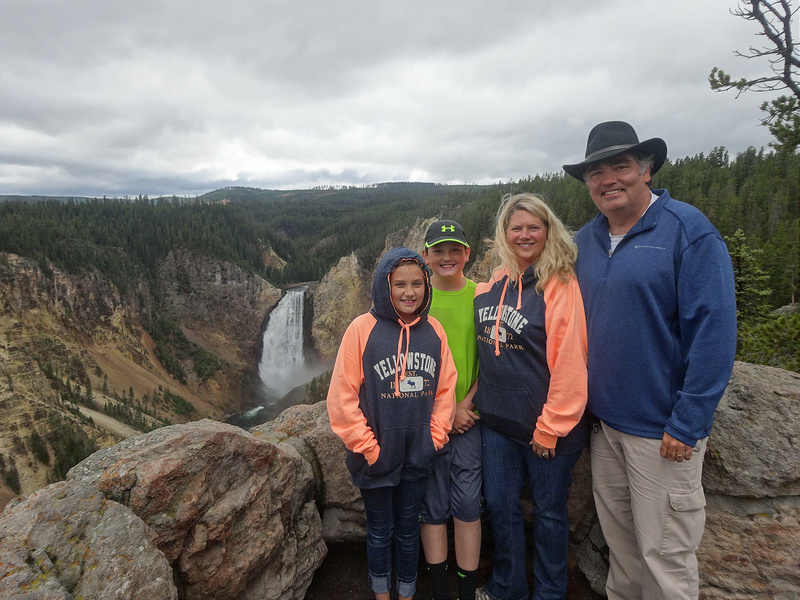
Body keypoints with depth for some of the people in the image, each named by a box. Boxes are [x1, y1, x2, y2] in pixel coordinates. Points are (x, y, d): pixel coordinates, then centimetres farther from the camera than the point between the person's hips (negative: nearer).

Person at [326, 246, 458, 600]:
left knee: (408, 529, 21)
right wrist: (368, 447, -12)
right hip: (377, 459, -2)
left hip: (418, 459, 2)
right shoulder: (362, 329, -14)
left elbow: (446, 388, 3)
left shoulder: (434, 329, -3)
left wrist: (436, 437, -2)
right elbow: (342, 397, -13)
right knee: (380, 531, 18)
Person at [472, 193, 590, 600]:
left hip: (546, 426, -5)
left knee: (548, 512, 14)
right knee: (499, 505, 17)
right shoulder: (491, 285, 5)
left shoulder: (560, 284, -13)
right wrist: (476, 398, 9)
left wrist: (550, 426, -15)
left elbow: (569, 363, -16)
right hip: (497, 419, 5)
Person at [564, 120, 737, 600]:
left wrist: (687, 425, -17)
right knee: (619, 541, 21)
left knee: (665, 556, 9)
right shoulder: (586, 241, 7)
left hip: (663, 431, -5)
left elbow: (714, 331, -16)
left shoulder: (689, 230, -11)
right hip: (604, 421, 6)